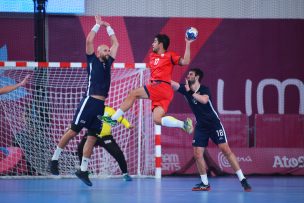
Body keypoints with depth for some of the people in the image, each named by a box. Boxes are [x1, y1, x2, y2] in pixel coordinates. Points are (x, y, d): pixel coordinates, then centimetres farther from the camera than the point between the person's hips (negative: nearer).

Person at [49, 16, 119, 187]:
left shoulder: (107, 63, 19)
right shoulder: (92, 60, 3)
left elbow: (116, 44, 26)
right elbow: (89, 41, -8)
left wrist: (108, 27, 23)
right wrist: (98, 25, -1)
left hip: (101, 104, 6)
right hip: (90, 101, -6)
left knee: (92, 137, 2)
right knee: (74, 131, -5)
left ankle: (83, 170, 3)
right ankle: (55, 159, 5)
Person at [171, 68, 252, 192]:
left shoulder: (204, 89, -11)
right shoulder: (186, 89, 0)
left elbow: (204, 100, -32)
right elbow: (172, 84, -13)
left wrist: (190, 92, -24)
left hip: (214, 124, -4)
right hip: (200, 126, 4)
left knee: (225, 150, -12)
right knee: (197, 154, -6)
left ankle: (242, 180, -10)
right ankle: (205, 184, 6)